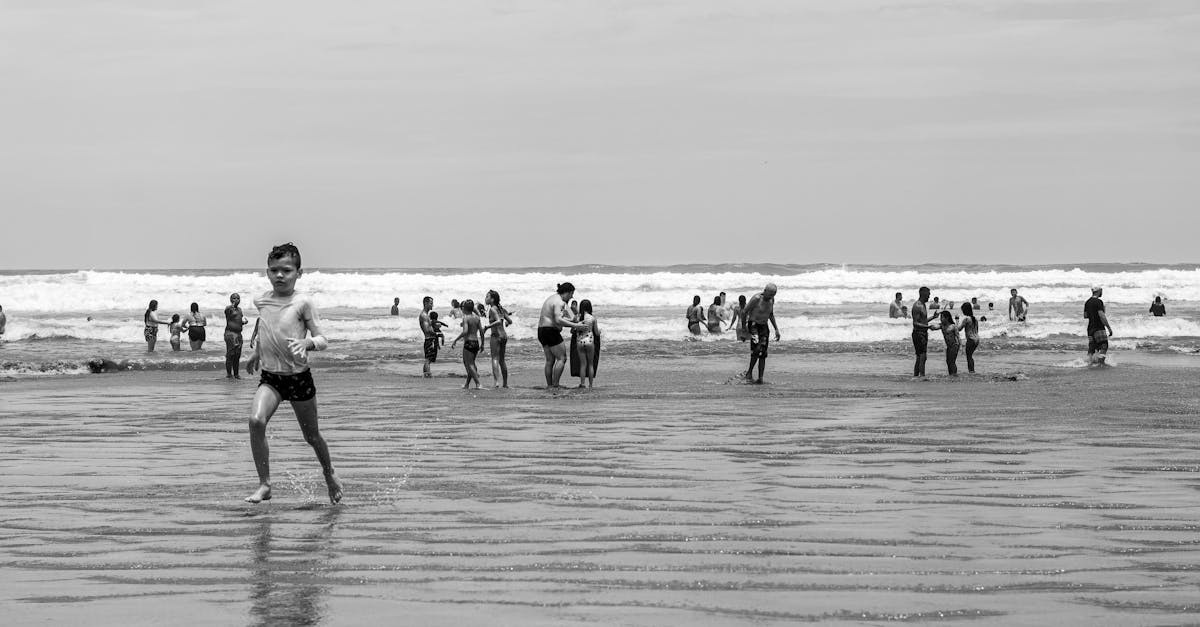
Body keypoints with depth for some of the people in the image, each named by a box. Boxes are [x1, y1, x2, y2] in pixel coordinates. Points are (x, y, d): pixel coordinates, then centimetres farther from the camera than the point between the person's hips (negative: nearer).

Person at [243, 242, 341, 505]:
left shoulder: (303, 303, -11)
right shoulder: (261, 301, 3)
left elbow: (323, 340, -10)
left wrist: (306, 342, -30)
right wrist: (257, 353, 33)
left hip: (299, 376, -3)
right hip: (269, 377, 3)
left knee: (312, 436, 12)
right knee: (256, 420, -24)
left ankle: (329, 473, 43)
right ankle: (264, 485, -16)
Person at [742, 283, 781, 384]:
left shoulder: (771, 299, 2)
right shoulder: (756, 298, -19)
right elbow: (745, 311, -12)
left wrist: (776, 329, 12)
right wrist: (744, 327, -11)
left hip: (764, 327, 6)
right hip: (753, 325, -6)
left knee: (763, 354, -2)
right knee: (757, 349, -24)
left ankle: (760, 378, 0)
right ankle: (749, 372, -7)